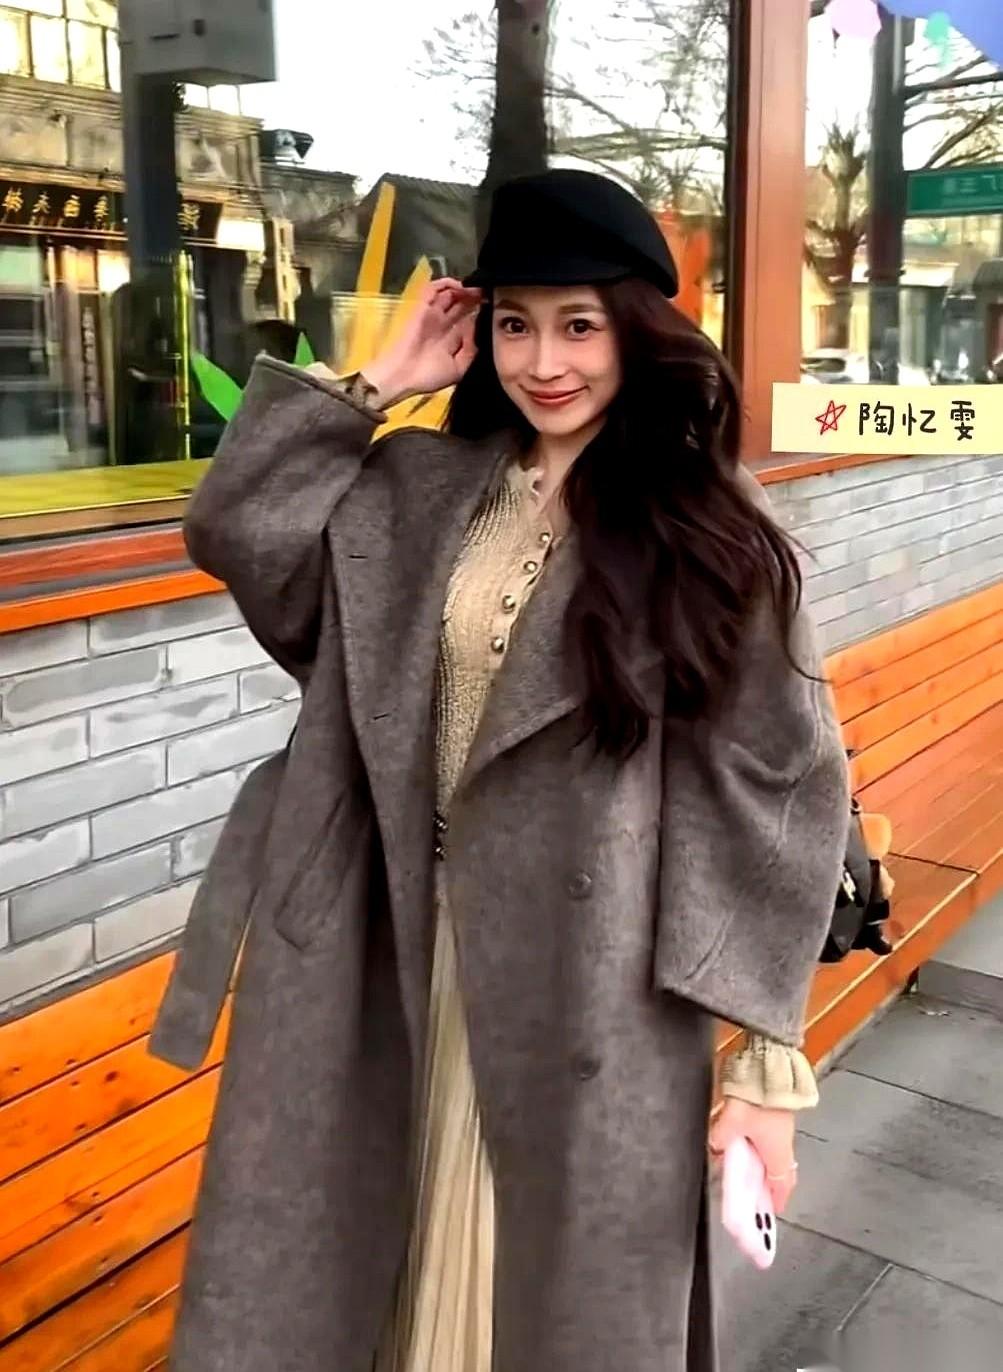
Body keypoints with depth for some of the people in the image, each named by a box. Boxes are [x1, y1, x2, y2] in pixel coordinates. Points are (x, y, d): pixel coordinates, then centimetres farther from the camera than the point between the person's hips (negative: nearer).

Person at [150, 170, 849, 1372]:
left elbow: (778, 790, -9)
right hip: (415, 956, 4)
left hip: (598, 987, -3)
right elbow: (237, 534, -3)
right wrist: (378, 383, -3)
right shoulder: (424, 489, 3)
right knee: (426, 1267, 20)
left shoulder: (709, 530, -9)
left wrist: (765, 1059, -10)